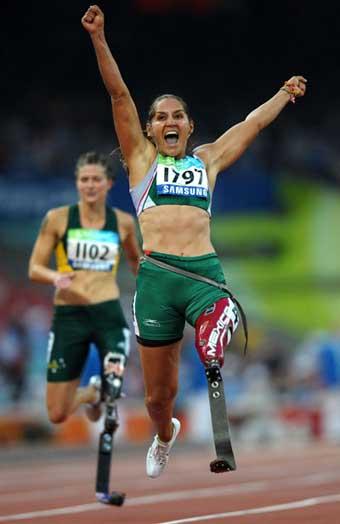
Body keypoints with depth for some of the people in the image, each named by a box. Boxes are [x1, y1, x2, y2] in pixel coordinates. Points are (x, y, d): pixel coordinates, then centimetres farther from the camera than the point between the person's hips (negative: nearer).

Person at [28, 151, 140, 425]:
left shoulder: (123, 222, 5)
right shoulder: (58, 218, -1)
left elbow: (135, 260, 24)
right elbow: (35, 268, 1)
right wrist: (56, 277, -20)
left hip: (108, 313, 0)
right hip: (68, 316, 0)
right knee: (58, 415, -1)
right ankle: (91, 393, 36)